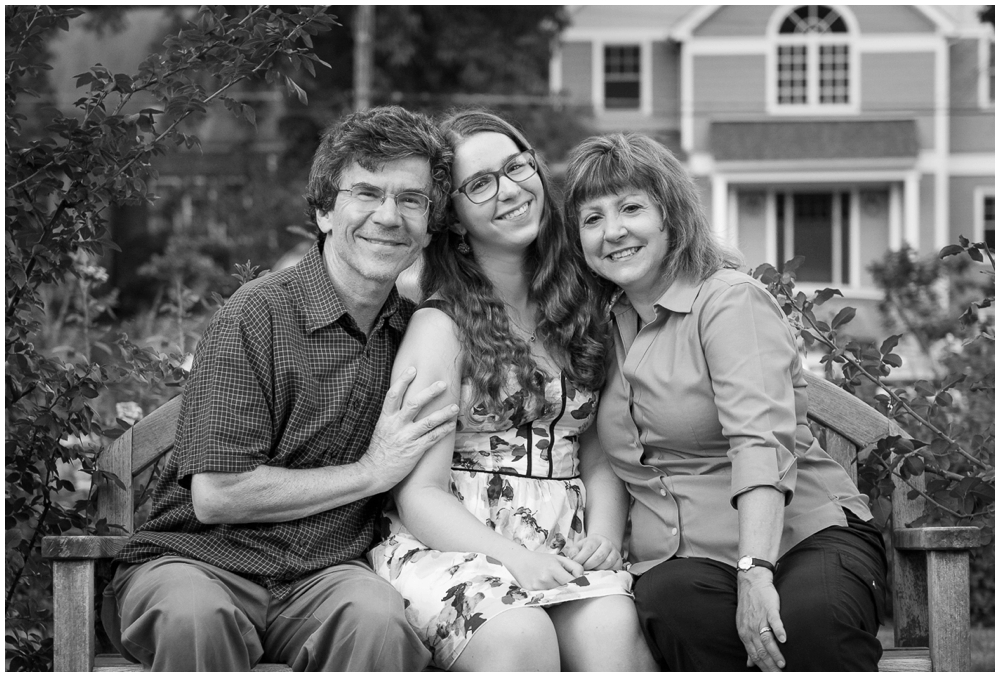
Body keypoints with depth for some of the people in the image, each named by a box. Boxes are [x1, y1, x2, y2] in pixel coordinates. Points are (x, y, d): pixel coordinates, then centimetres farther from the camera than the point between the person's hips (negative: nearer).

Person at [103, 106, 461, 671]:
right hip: (202, 560, -3)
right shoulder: (259, 315, -8)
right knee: (195, 617, -38)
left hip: (328, 572, 3)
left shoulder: (420, 329, 10)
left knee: (378, 621, -33)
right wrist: (370, 472, -8)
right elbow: (215, 495, -14)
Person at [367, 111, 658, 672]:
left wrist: (605, 533, -5)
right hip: (454, 547, -3)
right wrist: (515, 559, -19)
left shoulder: (578, 307, 15)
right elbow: (419, 494, -5)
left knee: (614, 628, -29)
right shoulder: (440, 327, 0)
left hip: (568, 551, 4)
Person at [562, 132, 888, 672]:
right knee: (671, 608, -33)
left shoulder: (731, 301, -5)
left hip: (803, 537, -4)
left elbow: (763, 438, -20)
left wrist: (755, 572, -33)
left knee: (813, 619, -38)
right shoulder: (607, 326, 16)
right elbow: (606, 458, 23)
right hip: (679, 561, 4)